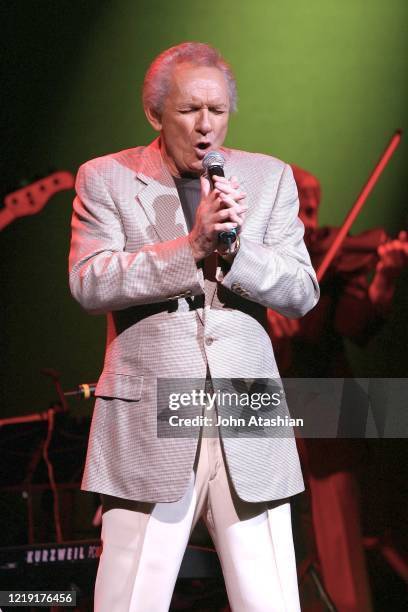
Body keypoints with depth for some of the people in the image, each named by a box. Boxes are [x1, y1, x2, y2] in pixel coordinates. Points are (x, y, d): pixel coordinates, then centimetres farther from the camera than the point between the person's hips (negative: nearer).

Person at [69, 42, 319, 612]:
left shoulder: (270, 178, 11)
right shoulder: (105, 179, 6)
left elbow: (301, 292, 4)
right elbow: (89, 283, -8)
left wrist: (235, 248, -14)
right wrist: (192, 245, -18)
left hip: (249, 427, 2)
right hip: (149, 428, -2)